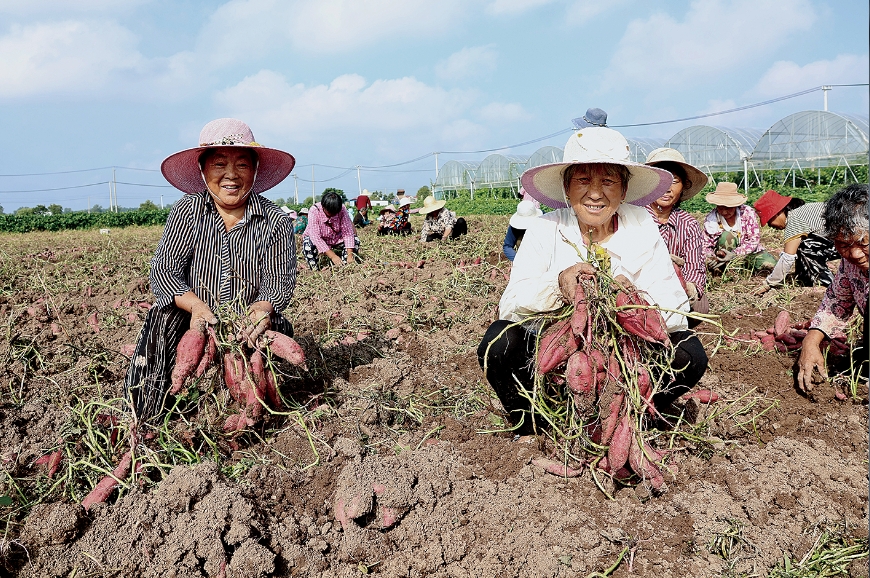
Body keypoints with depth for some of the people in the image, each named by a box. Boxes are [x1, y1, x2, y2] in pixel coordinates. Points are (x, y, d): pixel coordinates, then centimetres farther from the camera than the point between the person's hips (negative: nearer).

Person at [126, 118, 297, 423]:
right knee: (164, 318, -27)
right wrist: (196, 305, -30)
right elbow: (163, 269, -11)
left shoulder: (275, 222, -7)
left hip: (248, 322, 0)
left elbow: (279, 283, -8)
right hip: (195, 318, 0)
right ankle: (147, 419, -5)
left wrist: (261, 309, -33)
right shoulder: (187, 210, -6)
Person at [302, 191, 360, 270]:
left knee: (355, 240, -17)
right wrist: (333, 256, -45)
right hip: (316, 239, -3)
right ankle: (315, 271, -18)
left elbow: (347, 232, -23)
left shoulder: (342, 210, -22)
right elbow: (315, 236, -37)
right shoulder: (314, 211, -31)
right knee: (308, 243, -36)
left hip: (336, 239, 3)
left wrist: (350, 255, -35)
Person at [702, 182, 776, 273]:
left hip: (748, 252, 1)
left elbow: (754, 240, -18)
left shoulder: (748, 213, -15)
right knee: (726, 236, -31)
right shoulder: (710, 219, -14)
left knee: (770, 264, -26)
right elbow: (706, 246, -9)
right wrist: (710, 258, -33)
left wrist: (734, 254, -32)